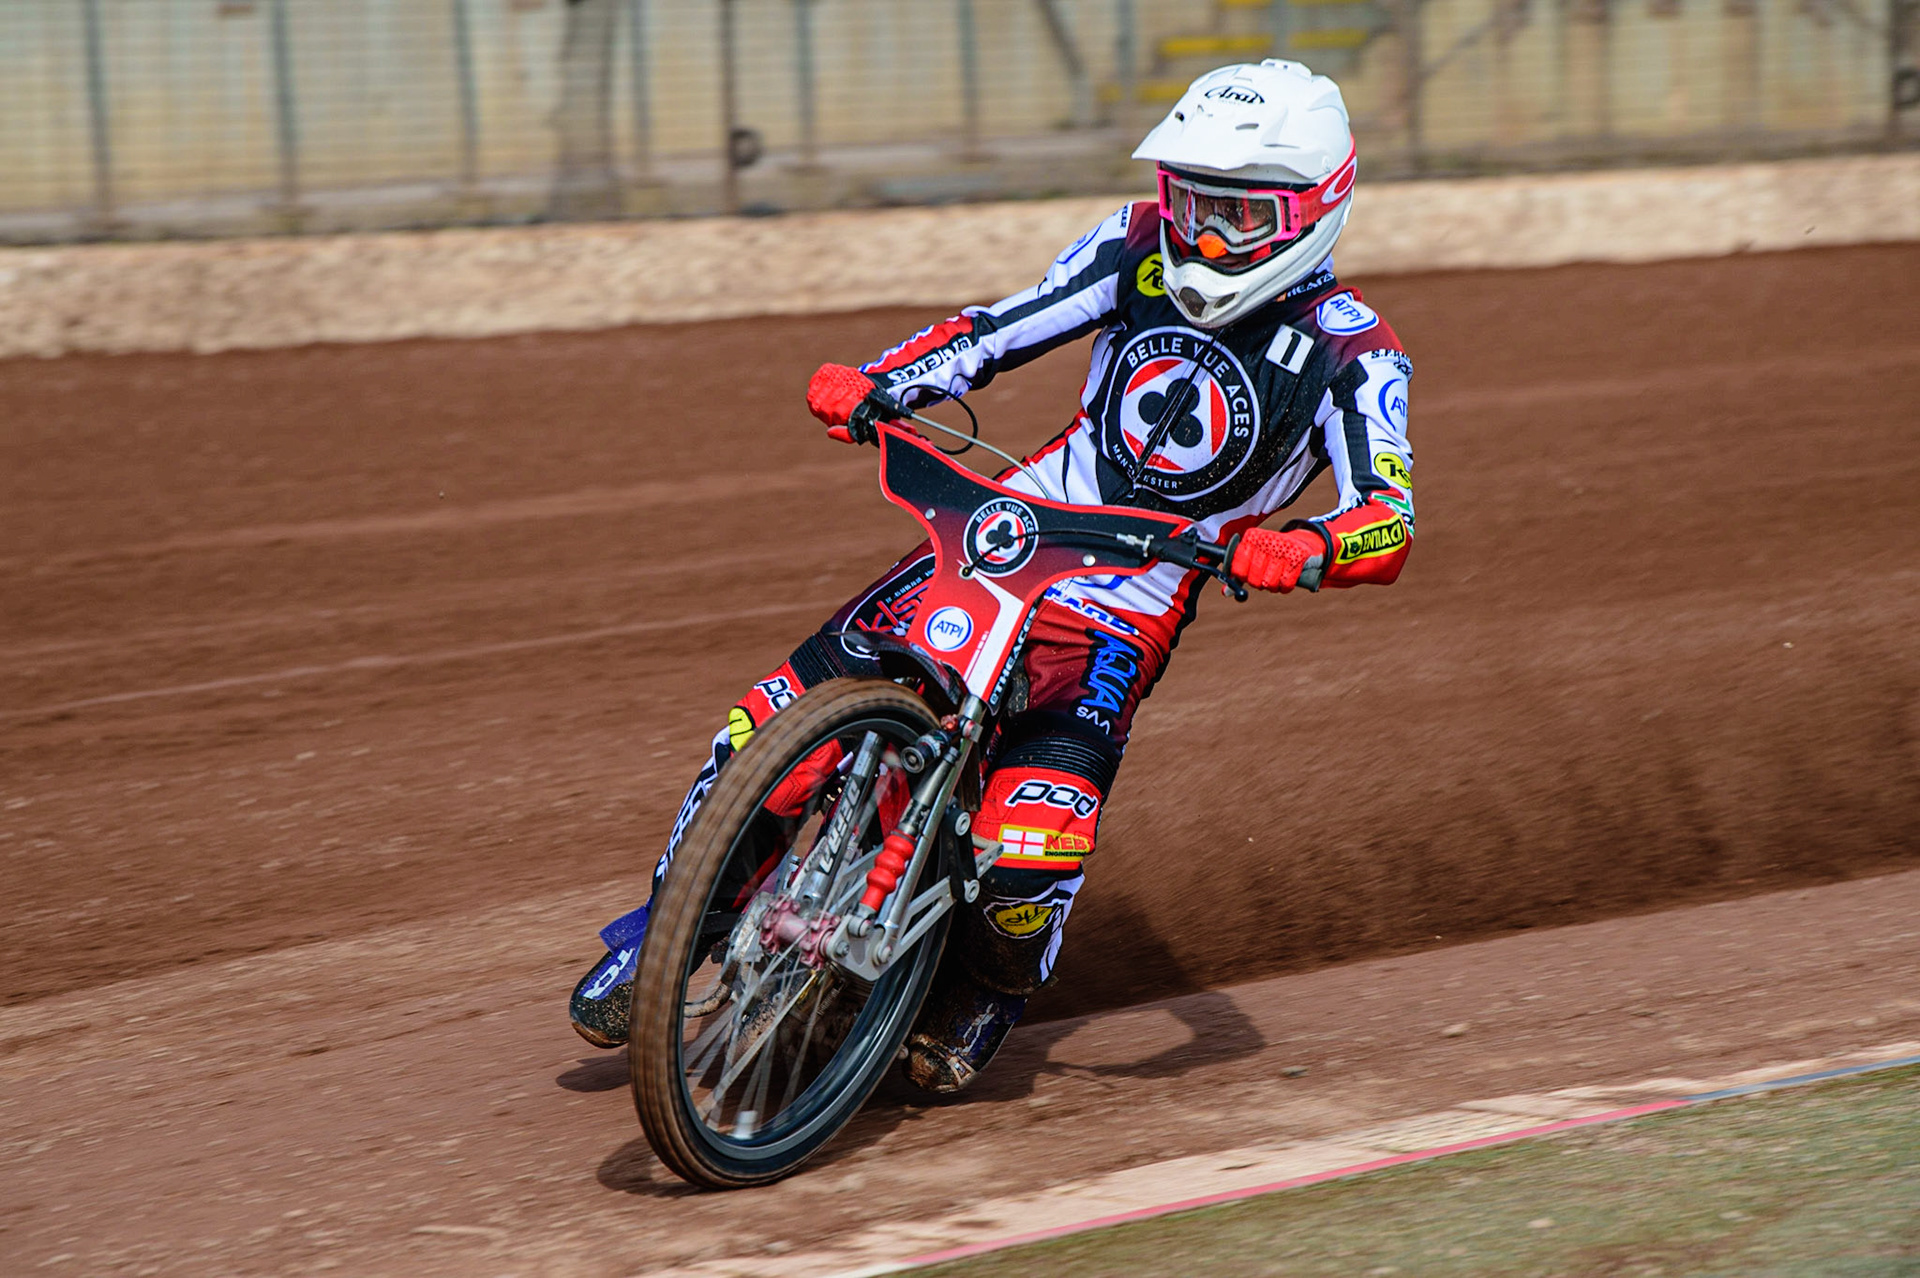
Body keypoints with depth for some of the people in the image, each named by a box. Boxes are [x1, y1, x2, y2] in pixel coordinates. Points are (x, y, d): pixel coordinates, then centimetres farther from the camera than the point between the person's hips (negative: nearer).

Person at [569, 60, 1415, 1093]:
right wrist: (878, 382, -10)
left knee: (1033, 836, -25)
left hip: (1141, 590, -4)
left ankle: (985, 994, 11)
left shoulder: (1350, 353, -10)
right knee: (783, 715, -9)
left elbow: (1388, 521, -21)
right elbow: (1005, 326, 7)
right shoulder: (1143, 248, 3)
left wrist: (1299, 555, -43)